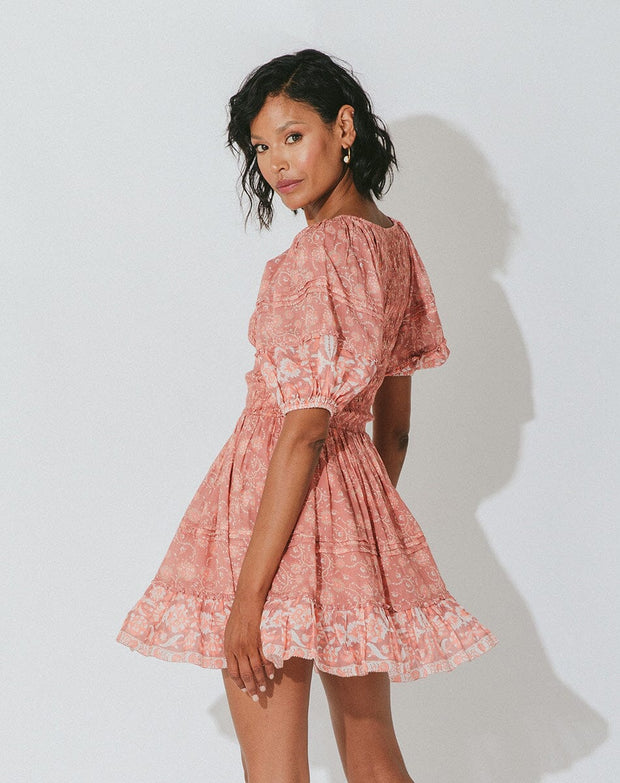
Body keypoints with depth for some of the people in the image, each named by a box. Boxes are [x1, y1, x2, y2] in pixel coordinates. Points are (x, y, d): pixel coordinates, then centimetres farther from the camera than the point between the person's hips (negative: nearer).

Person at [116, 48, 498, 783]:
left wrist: (247, 596, -20)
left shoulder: (318, 253, -18)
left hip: (282, 503, -9)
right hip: (364, 505, 9)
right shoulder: (394, 242, 8)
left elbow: (304, 433, -21)